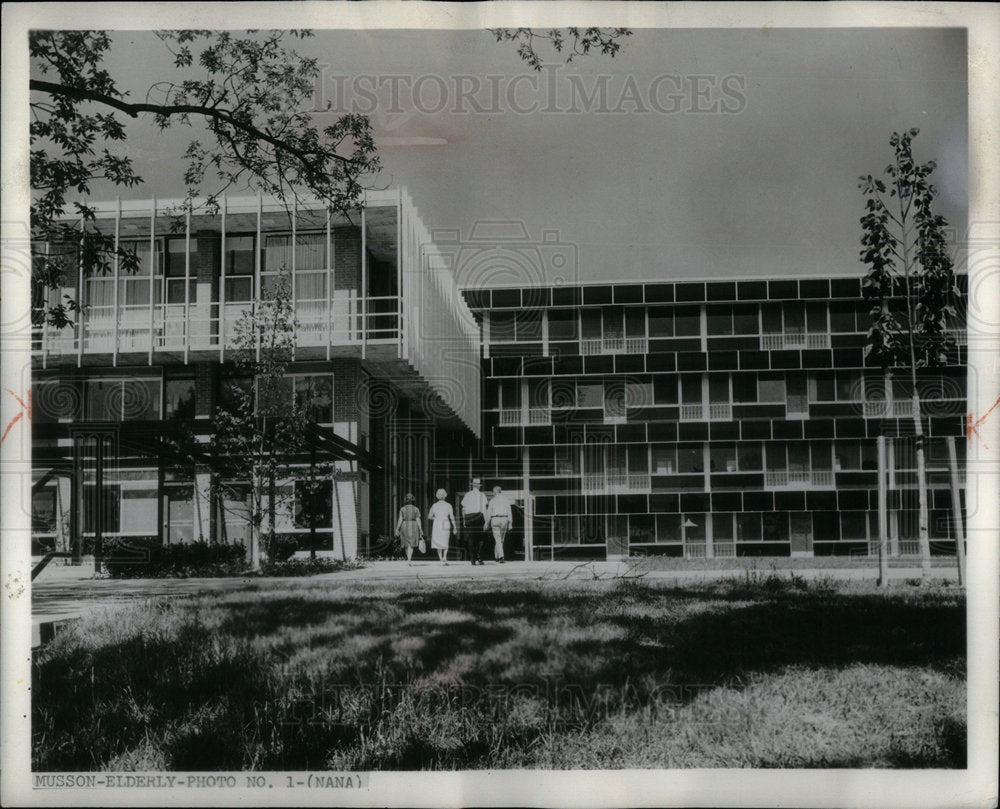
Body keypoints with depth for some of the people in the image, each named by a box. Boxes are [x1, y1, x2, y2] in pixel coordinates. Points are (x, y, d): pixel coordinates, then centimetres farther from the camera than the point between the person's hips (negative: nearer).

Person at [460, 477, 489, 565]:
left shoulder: (467, 495, 6)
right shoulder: (482, 495, -1)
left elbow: (463, 509, 5)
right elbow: (484, 509, -6)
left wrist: (464, 520, 12)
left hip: (468, 518, 2)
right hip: (479, 517, -2)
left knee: (471, 540, 6)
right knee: (480, 539, 6)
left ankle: (473, 559, 4)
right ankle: (479, 558, -4)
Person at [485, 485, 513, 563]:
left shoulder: (492, 501, -2)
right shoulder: (506, 500, 6)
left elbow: (489, 513, -1)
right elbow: (509, 512, 2)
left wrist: (487, 523, 6)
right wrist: (510, 523, 3)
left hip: (495, 519, -3)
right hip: (504, 519, 3)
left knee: (497, 540, -5)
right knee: (501, 539, 16)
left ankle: (501, 556, -21)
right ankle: (497, 556, 25)